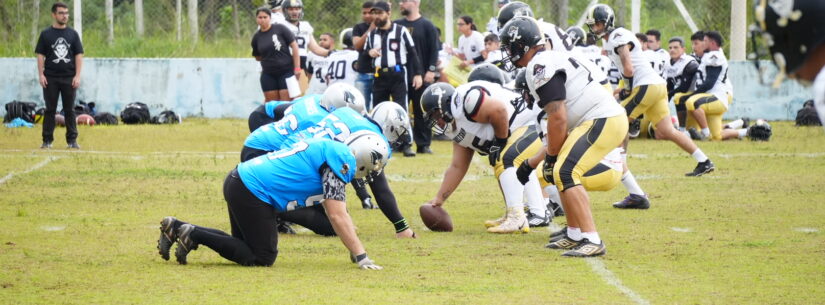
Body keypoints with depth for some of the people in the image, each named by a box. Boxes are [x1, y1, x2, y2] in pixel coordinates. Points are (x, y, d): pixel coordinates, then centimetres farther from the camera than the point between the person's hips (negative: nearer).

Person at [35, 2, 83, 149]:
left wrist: (77, 76, -3)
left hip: (69, 78, 1)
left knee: (69, 110, 2)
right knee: (50, 109, 1)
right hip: (50, 78, -1)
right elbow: (40, 55, 4)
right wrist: (41, 75, -6)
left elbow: (79, 55, 7)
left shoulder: (73, 34, 8)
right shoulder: (46, 34, 4)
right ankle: (47, 140, 3)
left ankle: (72, 140, 5)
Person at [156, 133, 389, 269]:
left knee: (245, 248, 21)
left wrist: (355, 250, 23)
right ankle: (194, 234, -5)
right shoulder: (341, 160, -12)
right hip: (252, 191, -10)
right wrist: (361, 257, -13)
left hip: (238, 182, 10)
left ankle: (176, 228, 17)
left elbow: (334, 214, 23)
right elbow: (337, 216, -16)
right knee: (262, 258, -1)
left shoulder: (328, 149, 17)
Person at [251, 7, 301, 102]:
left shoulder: (280, 29, -6)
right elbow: (257, 57, 18)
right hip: (268, 75, 3)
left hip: (286, 72, -3)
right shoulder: (256, 37, 5)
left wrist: (297, 68, -8)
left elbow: (294, 46, -5)